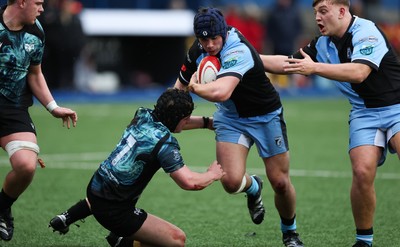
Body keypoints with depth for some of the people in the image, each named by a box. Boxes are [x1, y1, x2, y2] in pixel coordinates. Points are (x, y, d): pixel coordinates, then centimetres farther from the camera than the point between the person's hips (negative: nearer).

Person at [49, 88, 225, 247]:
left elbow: (174, 122, 21)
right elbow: (189, 182, -27)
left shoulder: (143, 116, -1)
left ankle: (65, 219, 41)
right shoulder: (164, 143, -23)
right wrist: (212, 174, -8)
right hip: (115, 211, -9)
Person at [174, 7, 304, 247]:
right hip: (230, 117, 4)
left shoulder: (238, 51, -33)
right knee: (232, 181, -17)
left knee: (280, 183, -1)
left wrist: (194, 86, -29)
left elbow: (221, 92, -47)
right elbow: (180, 85, 9)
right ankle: (253, 187, 22)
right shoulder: (198, 50, -10)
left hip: (266, 116, -4)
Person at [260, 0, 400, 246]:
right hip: (364, 113, 5)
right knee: (362, 172, -16)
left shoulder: (366, 31, -14)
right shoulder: (322, 44, 9)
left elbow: (359, 72, -27)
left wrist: (315, 68, -27)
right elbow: (288, 63, 18)